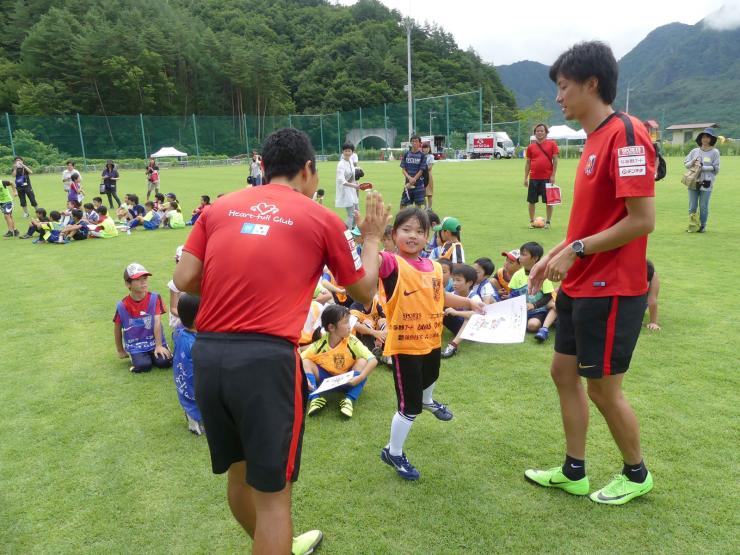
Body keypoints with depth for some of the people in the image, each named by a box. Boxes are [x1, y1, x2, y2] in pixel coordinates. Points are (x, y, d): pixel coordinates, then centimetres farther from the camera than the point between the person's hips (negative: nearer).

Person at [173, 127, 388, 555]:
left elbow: (184, 281, 6)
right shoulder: (321, 218, 1)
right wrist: (372, 236, 25)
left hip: (207, 354, 6)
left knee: (239, 474, 25)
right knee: (272, 492, 10)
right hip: (266, 359, -6)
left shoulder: (219, 207, 10)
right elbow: (366, 290, 10)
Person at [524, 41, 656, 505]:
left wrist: (575, 251, -18)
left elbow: (642, 220, -23)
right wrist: (553, 255, 13)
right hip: (580, 286, 10)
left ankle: (637, 474, 31)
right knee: (565, 372, 14)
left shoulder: (626, 134, -18)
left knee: (603, 388, 5)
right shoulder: (595, 139, 12)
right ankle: (574, 472, 31)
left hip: (610, 291, -9)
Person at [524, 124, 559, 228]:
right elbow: (528, 162, 10)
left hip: (547, 178, -2)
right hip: (533, 178, 2)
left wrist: (553, 175, -8)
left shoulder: (552, 144, 1)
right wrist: (526, 178, 5)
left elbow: (555, 160, -1)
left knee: (549, 201, 3)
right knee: (531, 201, 7)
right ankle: (532, 221, 20)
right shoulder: (531, 147, 8)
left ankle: (548, 222, 14)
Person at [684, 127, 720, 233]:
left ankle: (702, 225, 12)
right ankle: (692, 225, 15)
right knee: (692, 206, 5)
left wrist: (702, 166, -12)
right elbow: (686, 163, 14)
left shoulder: (715, 152, 1)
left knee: (703, 206, 0)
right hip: (693, 182, 3)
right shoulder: (695, 151, 9)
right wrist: (692, 163, -7)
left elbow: (716, 168, -3)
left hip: (706, 183, -3)